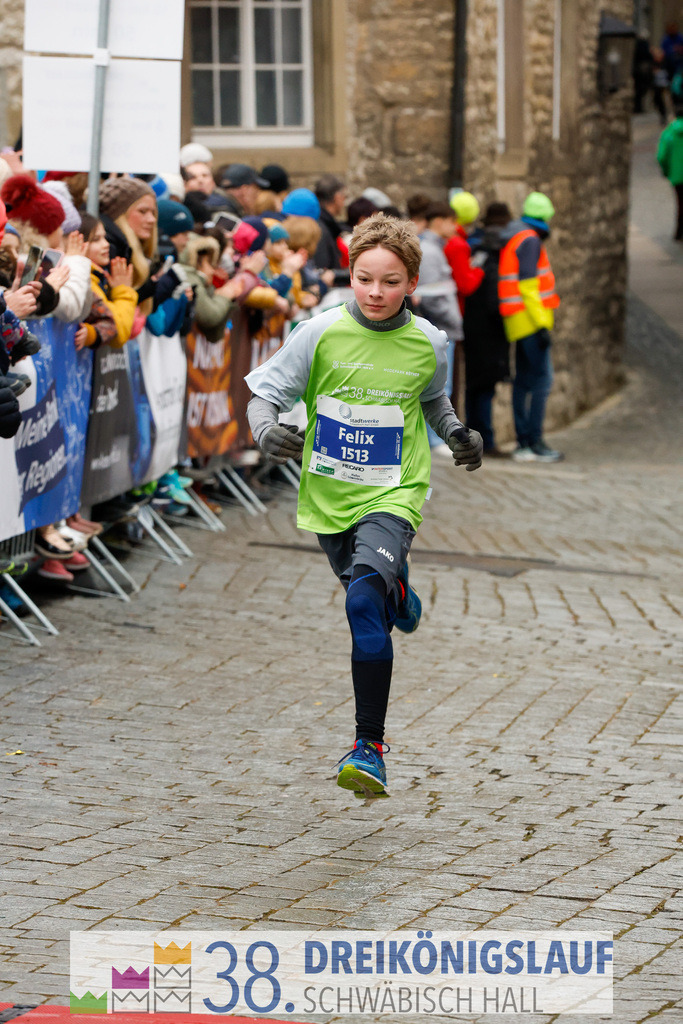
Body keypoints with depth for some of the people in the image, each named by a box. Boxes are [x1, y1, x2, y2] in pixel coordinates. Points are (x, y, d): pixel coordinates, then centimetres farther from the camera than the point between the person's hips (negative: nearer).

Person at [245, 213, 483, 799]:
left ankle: (370, 746, -21)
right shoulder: (320, 335, -11)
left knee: (364, 601, -24)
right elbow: (266, 392, -4)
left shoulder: (428, 344, -6)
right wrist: (267, 430, -24)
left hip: (393, 495, -3)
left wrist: (456, 433, -1)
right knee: (369, 596, 24)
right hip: (329, 497, 3)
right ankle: (400, 596, 65)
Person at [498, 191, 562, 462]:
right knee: (542, 379, -10)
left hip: (519, 324, 10)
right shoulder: (530, 240, -12)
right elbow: (527, 285, -19)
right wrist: (541, 324, -20)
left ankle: (523, 442, 12)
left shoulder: (513, 240, 17)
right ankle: (534, 443, -14)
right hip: (531, 318, -10)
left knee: (524, 380, 10)